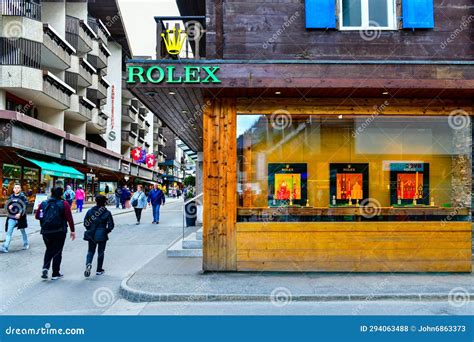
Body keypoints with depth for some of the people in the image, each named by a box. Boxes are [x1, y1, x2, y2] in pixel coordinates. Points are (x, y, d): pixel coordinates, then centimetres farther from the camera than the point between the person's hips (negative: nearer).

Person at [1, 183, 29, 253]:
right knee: (9, 232, -6)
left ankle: (26, 244, 32)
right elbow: (6, 205, 12)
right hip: (11, 217, 2)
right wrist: (9, 207, -11)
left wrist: (20, 213, -28)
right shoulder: (11, 197, 6)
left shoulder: (23, 197, -6)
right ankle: (5, 247, -8)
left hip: (20, 218, -2)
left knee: (23, 231, 14)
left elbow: (25, 207, -14)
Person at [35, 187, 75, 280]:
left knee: (49, 250, 21)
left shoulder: (43, 203, 2)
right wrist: (72, 231, -5)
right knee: (57, 252, 8)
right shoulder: (64, 204, -8)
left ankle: (45, 268, 1)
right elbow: (69, 218, -11)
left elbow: (37, 216, 4)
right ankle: (55, 274, 12)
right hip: (59, 232, -3)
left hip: (46, 231, 3)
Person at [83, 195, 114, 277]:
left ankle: (88, 263, -14)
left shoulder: (90, 211, -3)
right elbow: (111, 225, -8)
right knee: (100, 252, 11)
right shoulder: (107, 213, -9)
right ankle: (99, 270, 18)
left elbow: (85, 223, -1)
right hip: (102, 235, -2)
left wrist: (89, 230, 13)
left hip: (91, 235, 2)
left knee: (90, 251, 14)